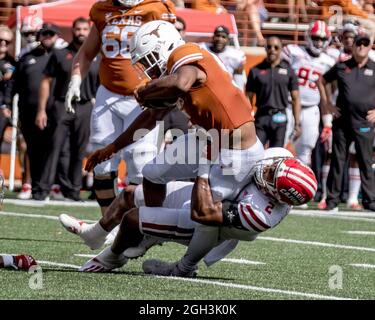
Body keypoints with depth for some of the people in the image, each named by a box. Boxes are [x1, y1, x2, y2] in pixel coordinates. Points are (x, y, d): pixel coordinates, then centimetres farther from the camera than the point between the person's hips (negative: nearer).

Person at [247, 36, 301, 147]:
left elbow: (295, 99, 5)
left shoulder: (288, 71, 5)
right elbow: (248, 98, 8)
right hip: (261, 117, 0)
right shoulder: (256, 71, 5)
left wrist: (297, 124, -1)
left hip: (280, 118, 0)